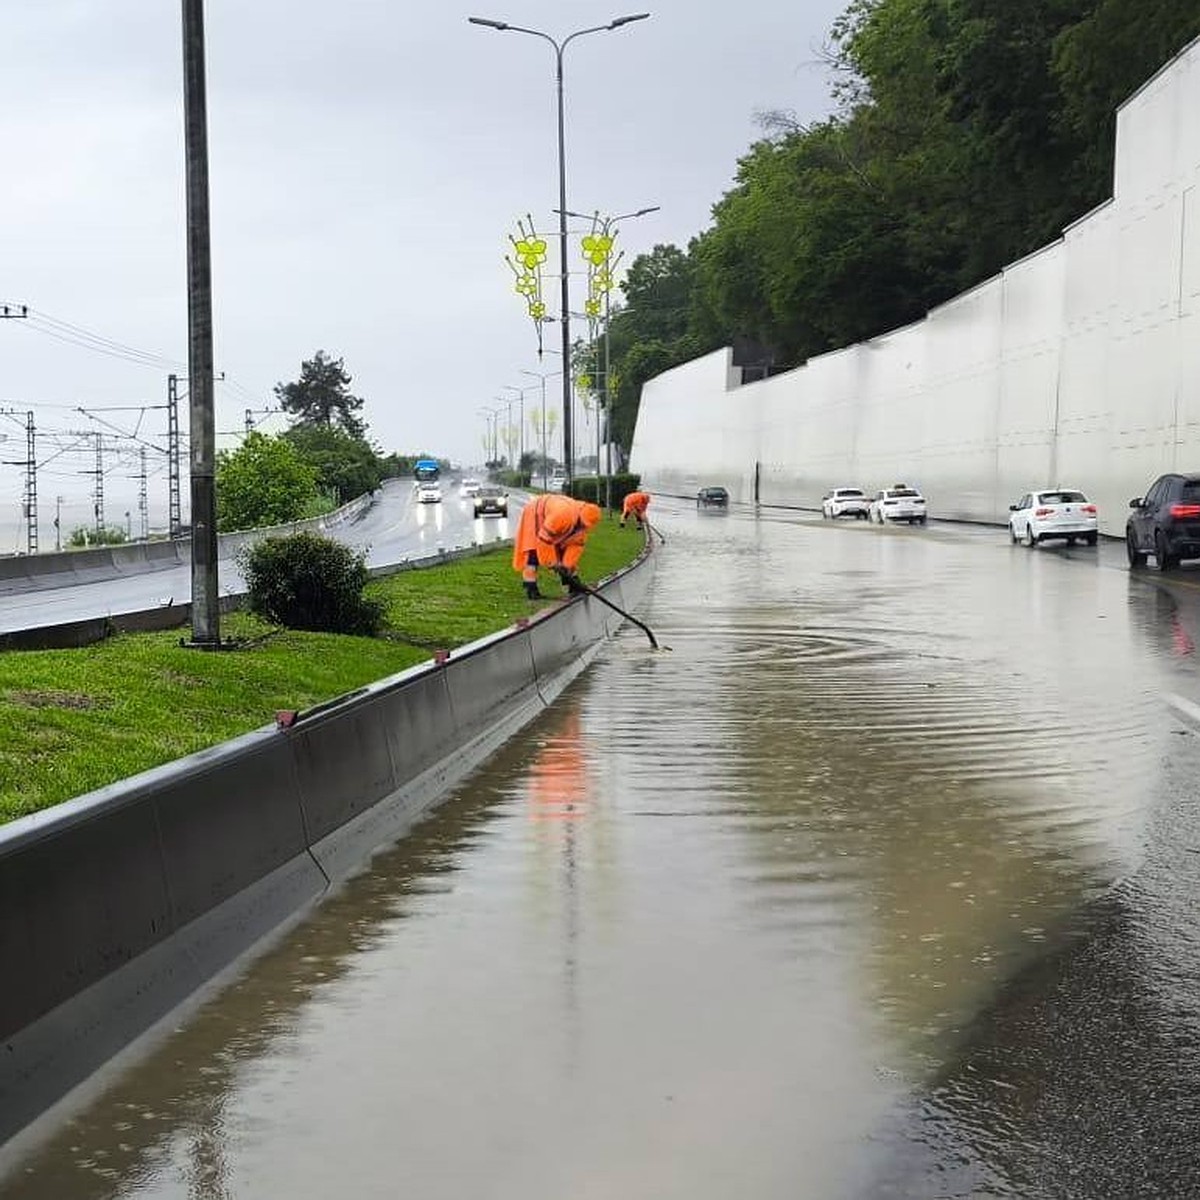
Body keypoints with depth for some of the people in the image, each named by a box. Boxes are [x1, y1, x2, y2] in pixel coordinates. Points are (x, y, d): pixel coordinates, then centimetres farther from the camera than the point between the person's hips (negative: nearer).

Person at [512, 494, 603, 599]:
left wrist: (567, 564, -13)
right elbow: (544, 538, -37)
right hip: (536, 515, -7)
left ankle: (573, 586, 11)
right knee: (534, 554, -17)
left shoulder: (584, 524, -19)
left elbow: (577, 544, -7)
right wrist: (551, 563, -28)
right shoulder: (562, 515, -44)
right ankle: (530, 588, -18)